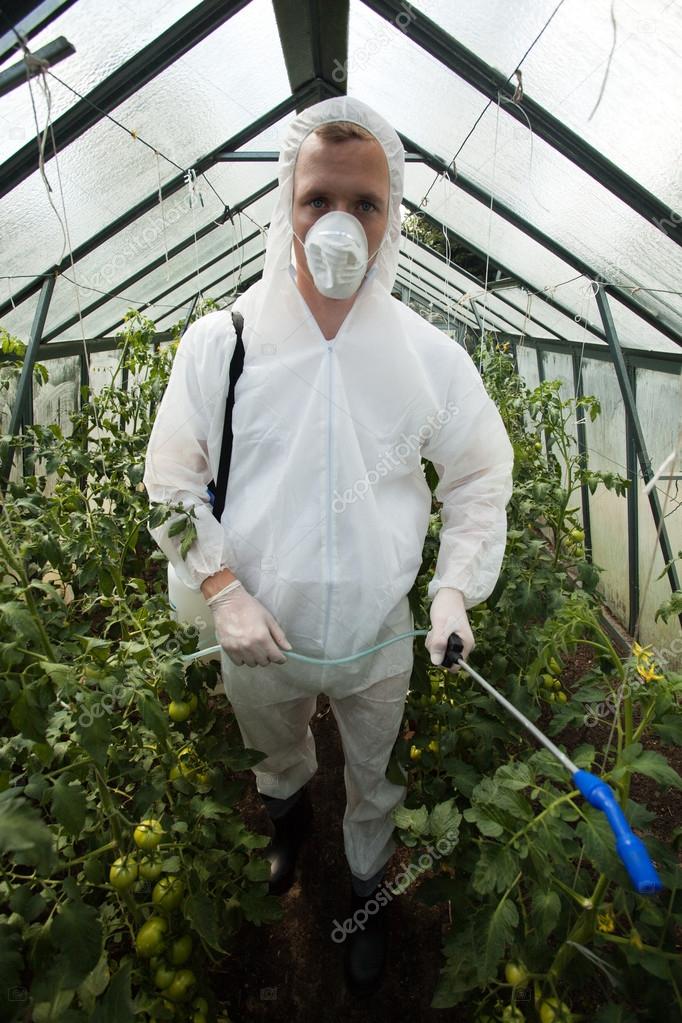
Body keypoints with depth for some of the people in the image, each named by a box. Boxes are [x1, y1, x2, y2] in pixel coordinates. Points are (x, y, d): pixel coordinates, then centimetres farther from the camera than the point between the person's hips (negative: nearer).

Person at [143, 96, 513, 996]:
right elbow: (172, 481, -7)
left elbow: (482, 480, 0)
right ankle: (290, 818, 70)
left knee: (377, 784, 25)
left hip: (381, 635, 0)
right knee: (276, 758, 32)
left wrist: (457, 587, -12)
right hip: (258, 637, 1)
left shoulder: (431, 356, -11)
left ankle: (367, 891, 59)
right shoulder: (219, 342, -13)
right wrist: (222, 588, -18)